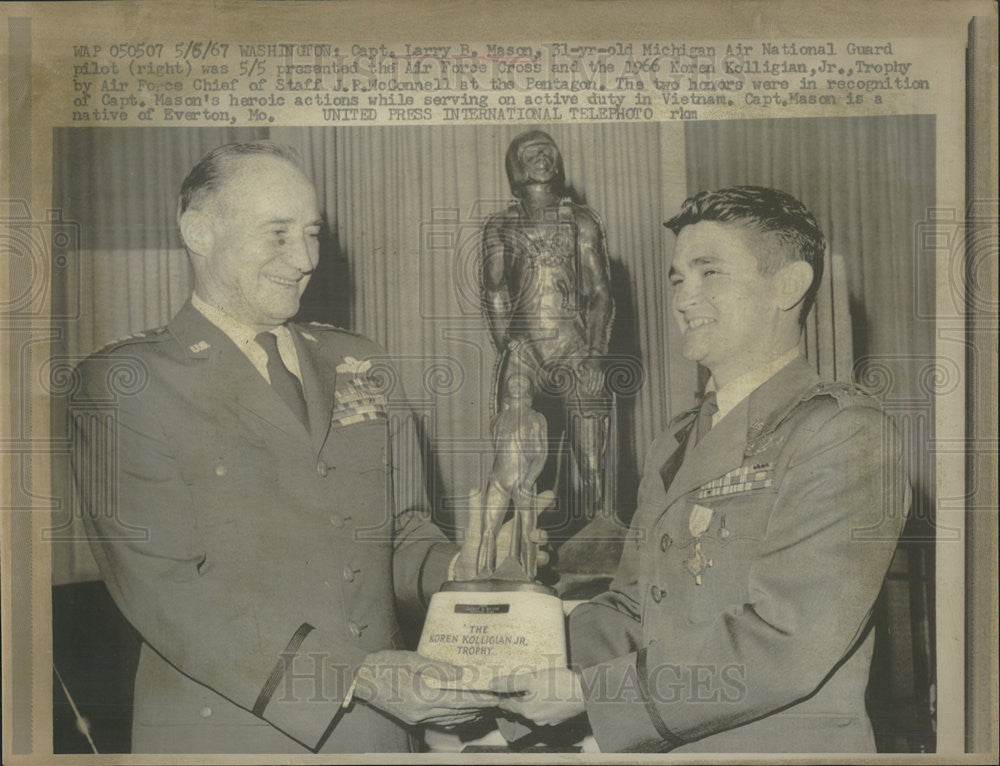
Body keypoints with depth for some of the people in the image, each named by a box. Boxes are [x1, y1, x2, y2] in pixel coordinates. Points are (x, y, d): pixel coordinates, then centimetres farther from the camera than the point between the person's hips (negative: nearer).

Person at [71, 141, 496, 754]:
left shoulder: (358, 364, 8)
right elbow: (164, 589, -17)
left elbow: (401, 526, 10)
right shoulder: (126, 383, -10)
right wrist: (352, 676, -24)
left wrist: (456, 569, -12)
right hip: (225, 735, -5)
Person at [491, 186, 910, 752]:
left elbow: (785, 647, -17)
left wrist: (589, 691, -15)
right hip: (656, 748, 6)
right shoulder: (674, 449, 15)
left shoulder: (845, 433, -9)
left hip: (780, 747, -6)